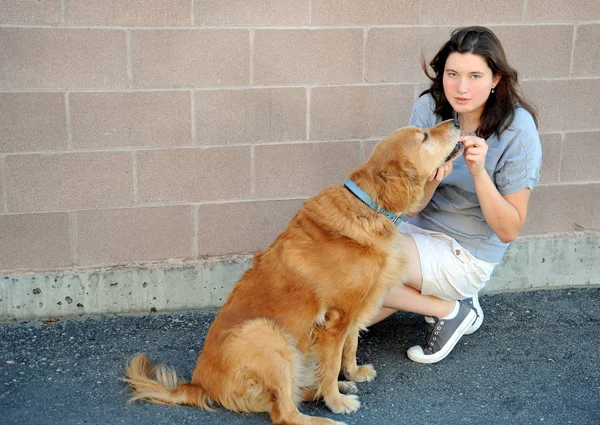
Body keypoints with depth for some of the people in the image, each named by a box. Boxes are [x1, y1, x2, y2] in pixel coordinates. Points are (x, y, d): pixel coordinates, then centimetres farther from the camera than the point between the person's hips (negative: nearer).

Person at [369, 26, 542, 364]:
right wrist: (431, 180, -30)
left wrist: (479, 172, -30)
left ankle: (449, 310, 0)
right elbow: (411, 207, -7)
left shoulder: (517, 130, -20)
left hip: (467, 255, -5)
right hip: (420, 230, 5)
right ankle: (445, 297, 13)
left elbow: (509, 231, -16)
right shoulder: (429, 108, -9)